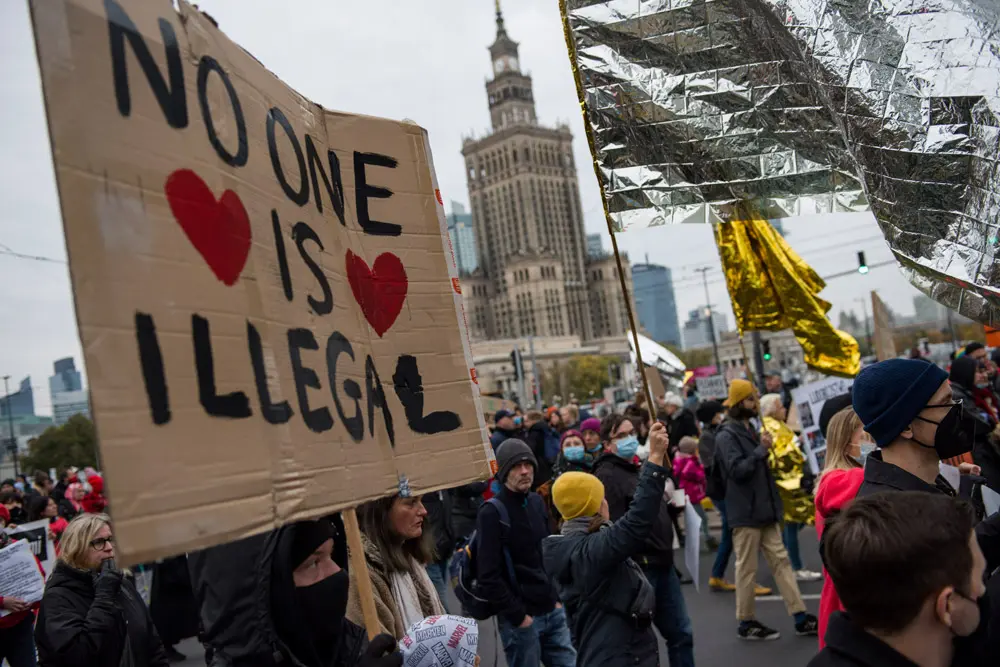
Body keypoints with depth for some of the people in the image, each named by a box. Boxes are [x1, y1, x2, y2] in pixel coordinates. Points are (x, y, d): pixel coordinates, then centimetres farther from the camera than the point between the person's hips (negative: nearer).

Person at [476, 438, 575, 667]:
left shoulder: (536, 502, 9)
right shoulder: (492, 512, -13)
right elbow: (489, 577, -17)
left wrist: (557, 597, 10)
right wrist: (518, 616, -14)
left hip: (553, 612, 6)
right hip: (521, 619, -6)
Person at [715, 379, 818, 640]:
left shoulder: (749, 430, 16)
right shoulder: (726, 436, -13)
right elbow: (737, 470, -24)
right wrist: (761, 449, -24)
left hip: (765, 510, 9)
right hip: (745, 513, -9)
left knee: (781, 561, 7)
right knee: (747, 568, 0)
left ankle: (800, 617, 9)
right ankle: (746, 623, 11)